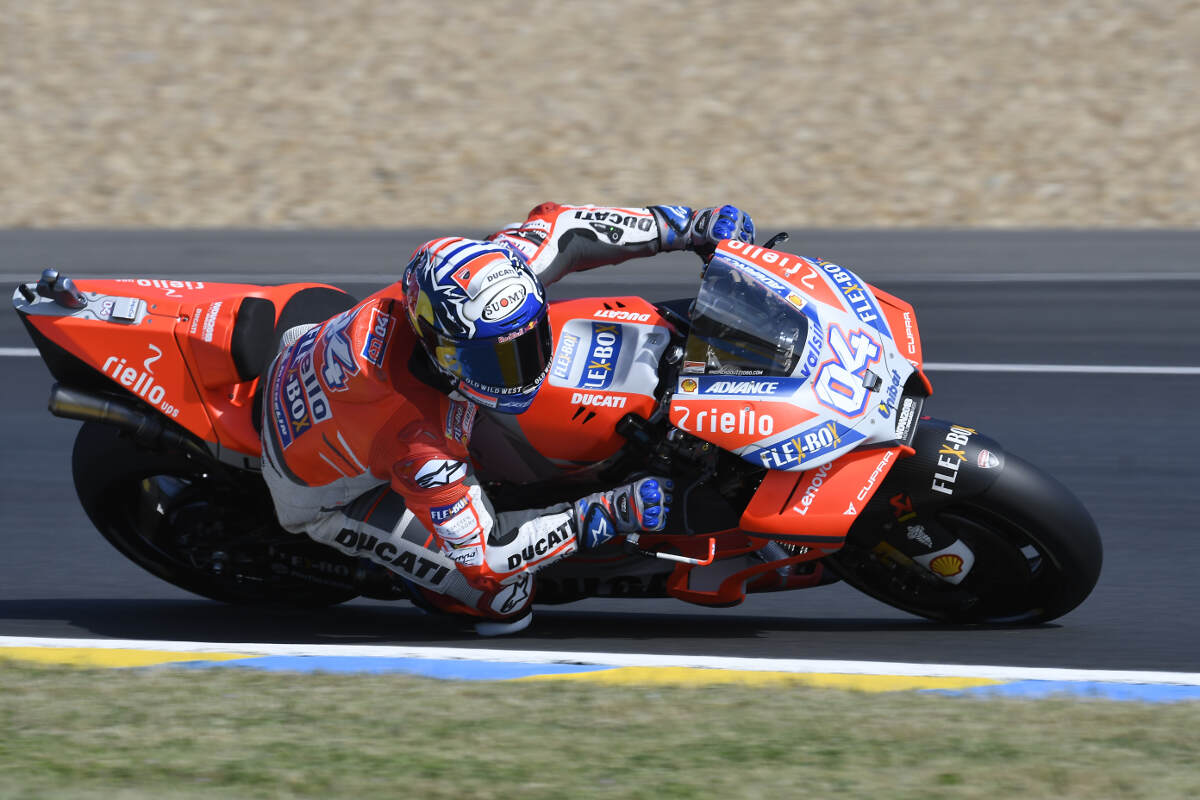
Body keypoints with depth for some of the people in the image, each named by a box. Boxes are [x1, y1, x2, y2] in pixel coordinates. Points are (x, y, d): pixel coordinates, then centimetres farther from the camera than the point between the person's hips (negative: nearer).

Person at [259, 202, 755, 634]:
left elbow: (557, 227, -11)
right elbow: (481, 555, -34)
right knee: (504, 595, -18)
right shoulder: (418, 442, -44)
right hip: (325, 493, -7)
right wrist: (606, 515, -37)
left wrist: (688, 227, -8)